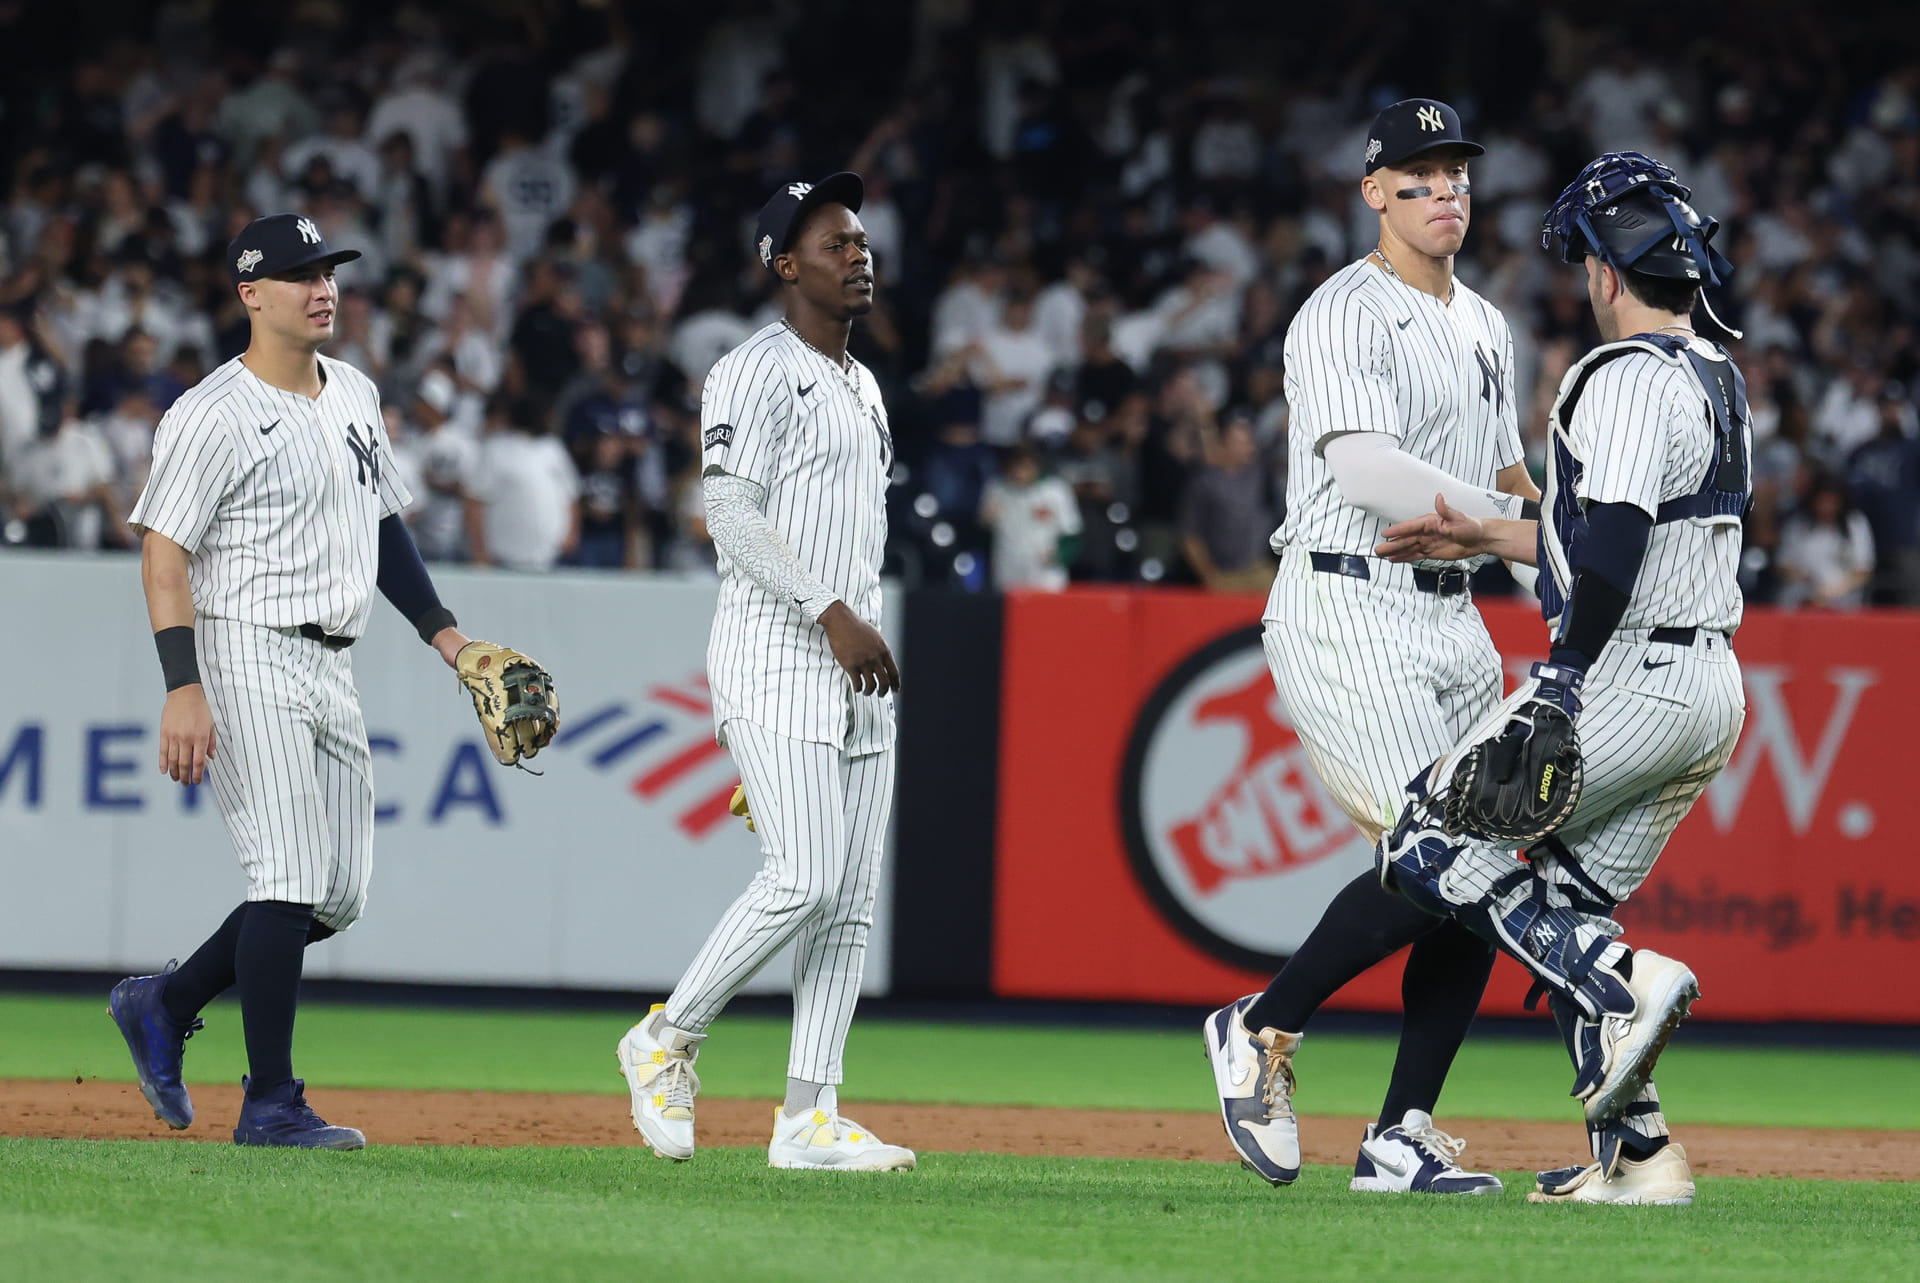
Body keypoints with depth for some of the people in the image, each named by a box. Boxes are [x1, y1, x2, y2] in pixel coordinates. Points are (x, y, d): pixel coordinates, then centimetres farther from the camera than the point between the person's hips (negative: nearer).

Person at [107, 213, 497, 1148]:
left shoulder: (355, 395, 14)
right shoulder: (214, 416, -11)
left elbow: (381, 523, 25)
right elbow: (163, 553, -15)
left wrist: (443, 632, 16)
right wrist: (183, 689, -24)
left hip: (330, 667, 8)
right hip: (250, 659, -8)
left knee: (338, 896, 7)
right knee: (292, 883, -13)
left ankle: (165, 1006, 23)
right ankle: (272, 1104, -7)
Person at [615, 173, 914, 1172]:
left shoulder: (861, 386, 21)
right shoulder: (757, 371, -7)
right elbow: (731, 512, -17)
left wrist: (862, 624, 20)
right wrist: (831, 613, -23)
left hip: (856, 669, 9)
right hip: (776, 661, -9)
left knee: (851, 899, 2)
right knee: (804, 877, -17)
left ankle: (807, 1118, 1)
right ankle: (668, 1042, 0)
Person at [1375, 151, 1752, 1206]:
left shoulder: (1629, 379, -14)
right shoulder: (1718, 378, 16)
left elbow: (1615, 539, -25)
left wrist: (1564, 681, -23)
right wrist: (1485, 539, 23)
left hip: (1627, 682, -9)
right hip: (1710, 692, 9)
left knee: (1429, 849, -2)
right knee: (1563, 907, 15)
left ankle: (1626, 984, -17)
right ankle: (1636, 1156, 7)